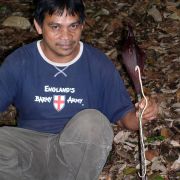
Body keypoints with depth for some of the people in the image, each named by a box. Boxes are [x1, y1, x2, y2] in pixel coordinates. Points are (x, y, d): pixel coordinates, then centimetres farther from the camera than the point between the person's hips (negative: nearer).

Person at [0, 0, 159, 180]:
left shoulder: (100, 65, 1)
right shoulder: (18, 63, 0)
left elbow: (122, 114, 6)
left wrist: (139, 116, -17)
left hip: (79, 153, 0)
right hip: (31, 152, 0)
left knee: (92, 120, -33)